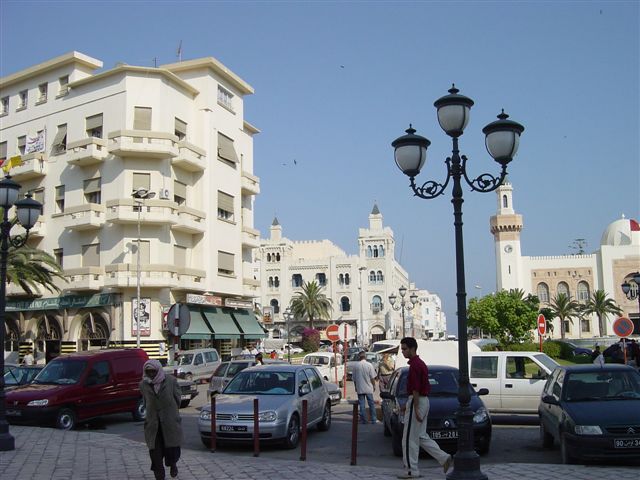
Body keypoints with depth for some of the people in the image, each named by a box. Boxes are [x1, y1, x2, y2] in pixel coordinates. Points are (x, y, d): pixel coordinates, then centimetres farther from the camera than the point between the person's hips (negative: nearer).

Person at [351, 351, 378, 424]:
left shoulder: (355, 365, -3)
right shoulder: (369, 365, -6)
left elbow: (354, 378, 4)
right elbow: (372, 377, -4)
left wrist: (356, 387, 15)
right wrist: (374, 386, 10)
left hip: (359, 388, 1)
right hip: (368, 388, -1)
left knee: (361, 405, 6)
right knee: (371, 404, 8)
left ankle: (363, 420, 6)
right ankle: (374, 420, 10)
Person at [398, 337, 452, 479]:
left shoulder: (415, 365, -17)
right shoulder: (420, 363, 14)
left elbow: (416, 389, -21)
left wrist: (415, 409, -21)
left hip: (417, 402, -10)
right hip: (423, 400, 10)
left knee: (409, 438, -1)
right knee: (421, 436, 15)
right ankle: (444, 458, 11)